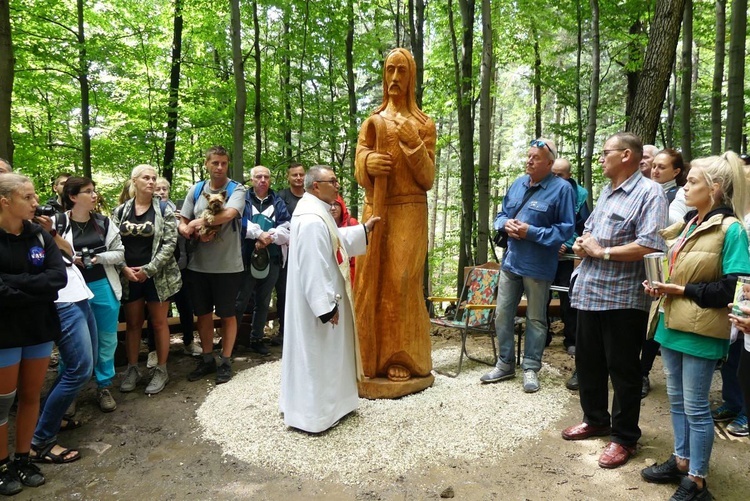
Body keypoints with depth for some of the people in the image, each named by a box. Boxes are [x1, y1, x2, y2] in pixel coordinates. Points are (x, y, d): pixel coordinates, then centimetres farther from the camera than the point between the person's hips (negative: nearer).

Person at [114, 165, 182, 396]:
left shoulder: (164, 209, -4)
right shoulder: (121, 210, 5)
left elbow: (170, 243, -10)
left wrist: (149, 270, -15)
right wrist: (124, 268, -11)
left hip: (157, 276, -3)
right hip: (129, 276, 3)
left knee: (159, 323, 6)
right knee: (133, 323, 12)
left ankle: (161, 370, 18)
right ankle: (132, 369, 25)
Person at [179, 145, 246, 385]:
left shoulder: (236, 189, -5)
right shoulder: (196, 190, 7)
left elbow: (228, 214, -24)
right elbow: (182, 224, 7)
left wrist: (198, 222, -16)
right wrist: (196, 233, -14)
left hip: (228, 265, -4)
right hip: (198, 264, 4)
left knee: (227, 314, 8)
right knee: (203, 313, 14)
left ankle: (225, 361, 23)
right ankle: (207, 359, 30)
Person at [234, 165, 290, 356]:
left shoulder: (278, 202, 12)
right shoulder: (243, 199, 5)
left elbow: (286, 229, 0)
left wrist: (269, 237, -16)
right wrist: (259, 234, -21)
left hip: (272, 259, 3)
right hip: (247, 257, -3)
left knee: (263, 302, 11)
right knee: (240, 301, -1)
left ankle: (257, 339, 22)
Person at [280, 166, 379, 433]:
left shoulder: (316, 212, 10)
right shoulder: (312, 219, -24)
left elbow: (335, 241, 25)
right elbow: (313, 268, -27)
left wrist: (364, 230, 23)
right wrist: (328, 306, -24)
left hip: (321, 297, 11)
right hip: (319, 301, -11)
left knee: (319, 354, 20)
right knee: (315, 354, 1)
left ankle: (317, 404, 35)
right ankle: (312, 413, 15)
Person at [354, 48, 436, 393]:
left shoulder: (423, 124, 7)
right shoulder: (372, 121, 15)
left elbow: (427, 178, -1)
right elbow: (359, 172, 9)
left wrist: (413, 144, -14)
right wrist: (368, 162, -13)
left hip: (408, 212, -3)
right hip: (374, 210, 3)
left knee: (401, 282, -7)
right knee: (371, 280, 0)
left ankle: (403, 359, 2)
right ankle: (371, 356, 9)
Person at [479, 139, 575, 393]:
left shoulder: (562, 188, -10)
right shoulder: (518, 184, 9)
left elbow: (566, 229, -13)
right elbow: (500, 214, 17)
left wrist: (531, 232, -20)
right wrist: (506, 224, -7)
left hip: (538, 266, -6)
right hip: (510, 261, 6)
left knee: (536, 319, 7)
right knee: (502, 314, 10)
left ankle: (531, 368, 20)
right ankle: (505, 364, 25)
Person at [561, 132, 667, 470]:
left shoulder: (649, 193, -11)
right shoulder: (606, 192, 18)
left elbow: (650, 245, -23)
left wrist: (602, 252, -15)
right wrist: (581, 245, 2)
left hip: (622, 298, -9)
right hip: (589, 292, 9)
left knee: (622, 370, 5)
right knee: (587, 362, 18)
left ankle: (624, 437, 20)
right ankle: (595, 420, 36)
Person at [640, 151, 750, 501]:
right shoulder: (689, 223, 11)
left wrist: (685, 291, -19)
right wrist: (660, 285, 5)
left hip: (700, 330, -8)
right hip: (672, 323, 8)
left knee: (695, 406, 2)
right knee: (676, 400, 17)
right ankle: (681, 461, 33)